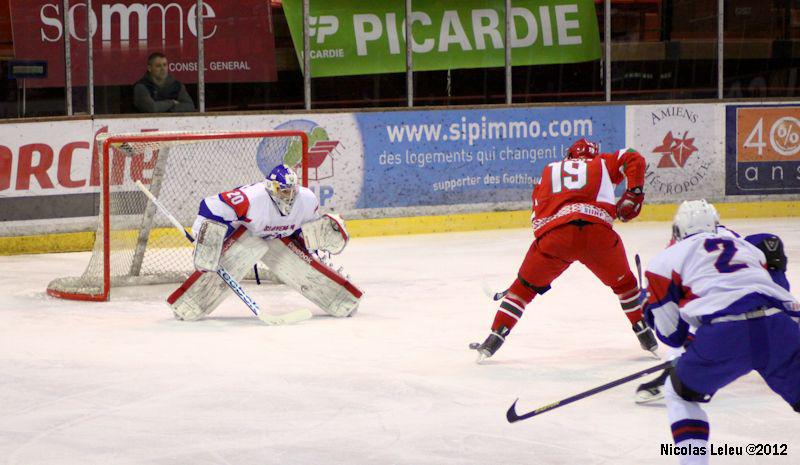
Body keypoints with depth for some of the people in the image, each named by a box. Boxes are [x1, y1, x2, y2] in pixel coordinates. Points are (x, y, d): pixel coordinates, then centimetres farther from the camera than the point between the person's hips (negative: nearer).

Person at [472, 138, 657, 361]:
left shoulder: (549, 171, 31)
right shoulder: (601, 164, 28)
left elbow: (538, 211, 26)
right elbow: (632, 158, 14)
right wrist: (634, 193, 14)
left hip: (554, 235, 0)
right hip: (597, 232, 0)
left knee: (525, 286, 16)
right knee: (622, 282, 24)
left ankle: (493, 340, 9)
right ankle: (647, 338, 26)